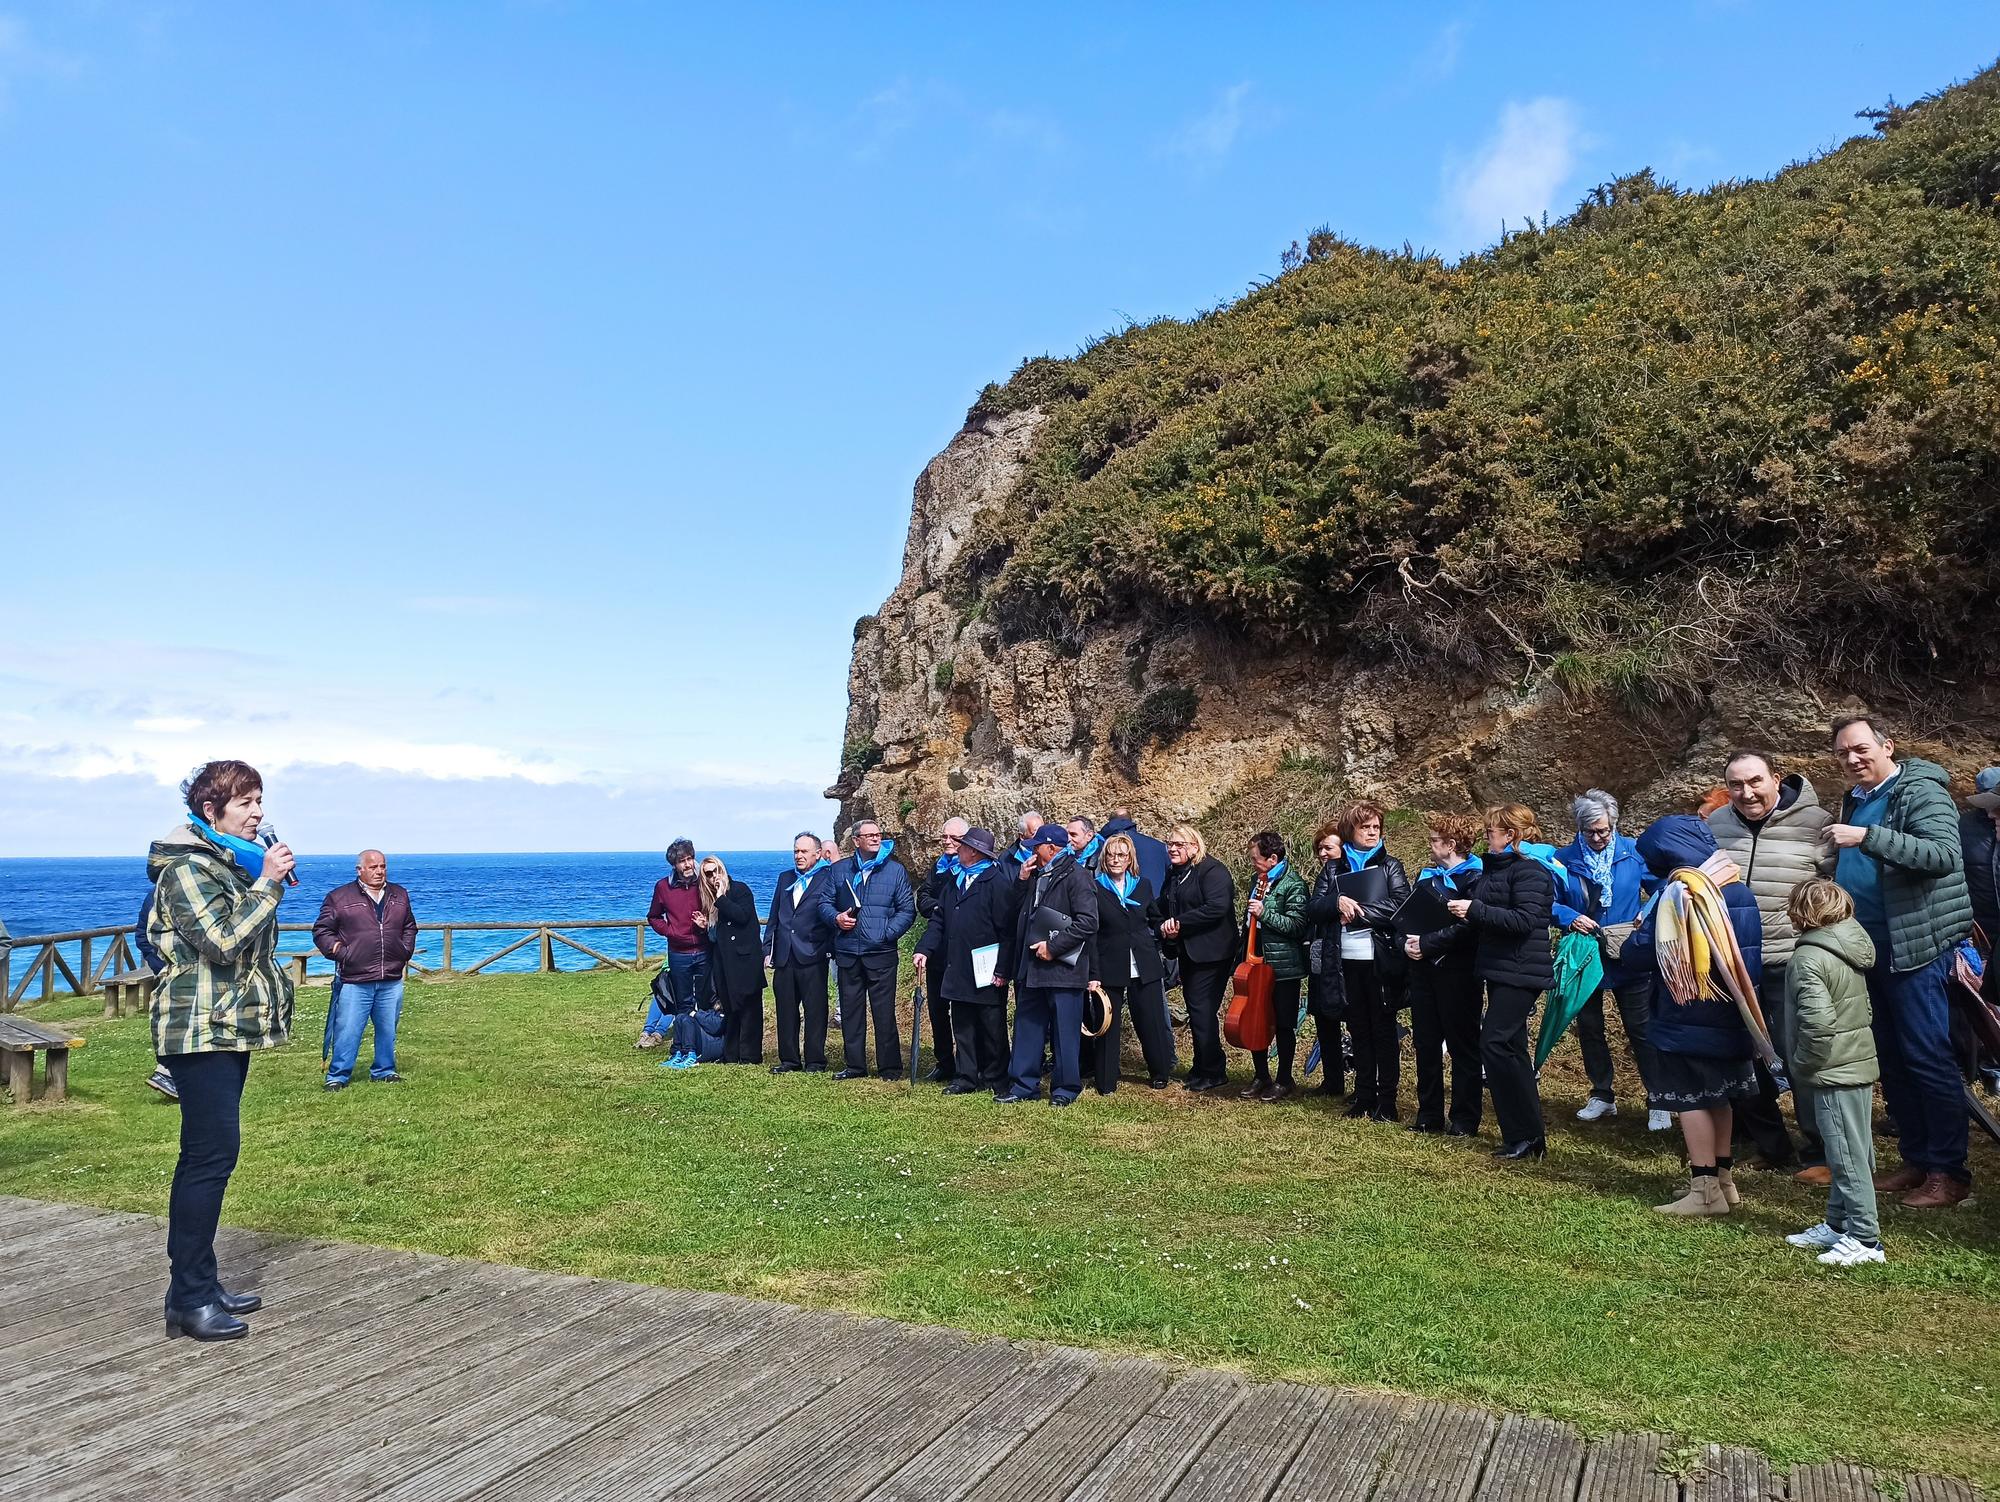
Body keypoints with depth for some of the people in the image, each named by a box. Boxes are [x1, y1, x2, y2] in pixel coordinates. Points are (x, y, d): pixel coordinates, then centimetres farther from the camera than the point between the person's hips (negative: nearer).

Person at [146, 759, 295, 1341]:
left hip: (231, 1026, 10)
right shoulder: (187, 868, -13)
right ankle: (189, 1299, -4)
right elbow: (223, 943, -23)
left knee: (209, 1155, 12)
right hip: (200, 1030, -10)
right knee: (211, 1154, -10)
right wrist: (267, 884, -19)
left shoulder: (233, 862, 16)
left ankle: (200, 1284, 19)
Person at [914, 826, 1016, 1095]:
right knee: (962, 1027, 12)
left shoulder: (997, 882, -11)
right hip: (957, 969, 7)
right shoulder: (955, 880, 13)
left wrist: (1002, 970, -18)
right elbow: (938, 920, 13)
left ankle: (996, 1080, 16)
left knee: (992, 1029, 5)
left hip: (986, 972, -7)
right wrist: (924, 949, -1)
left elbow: (1007, 930, -15)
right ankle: (966, 1078, 21)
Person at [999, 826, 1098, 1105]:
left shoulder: (1076, 876, -10)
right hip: (1032, 968, 8)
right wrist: (1024, 881, 10)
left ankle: (1066, 1088, 12)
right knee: (1027, 1027, 11)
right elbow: (1025, 918, 25)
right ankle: (1024, 1084, 19)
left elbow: (1087, 922, -20)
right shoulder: (1038, 877, 17)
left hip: (1062, 969, -8)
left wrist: (1053, 947, -19)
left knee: (1065, 1031, 2)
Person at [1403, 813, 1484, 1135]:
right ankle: (1430, 1114, 20)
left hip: (1457, 971, -7)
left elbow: (1466, 927, -19)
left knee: (1462, 1044, 2)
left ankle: (1465, 1118, 9)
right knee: (1425, 1042, 10)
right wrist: (1407, 943, -3)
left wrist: (1426, 943, -19)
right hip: (1423, 969, 7)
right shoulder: (1426, 876, 15)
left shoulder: (1474, 878, -9)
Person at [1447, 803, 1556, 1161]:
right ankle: (1527, 1134, 19)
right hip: (1499, 968, 10)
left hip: (1520, 971, -10)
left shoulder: (1530, 870, -14)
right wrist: (1462, 910, 3)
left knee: (1494, 1043, -13)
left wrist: (1475, 909, -23)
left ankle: (1524, 1134, -5)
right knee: (1512, 1049, 12)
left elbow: (1526, 919, -24)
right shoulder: (1494, 866, 15)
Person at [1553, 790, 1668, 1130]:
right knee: (1589, 1029, 13)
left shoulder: (1633, 852, -6)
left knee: (1641, 1031, 3)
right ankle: (1602, 1095, 28)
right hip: (1584, 959, 2)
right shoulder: (1564, 858, -5)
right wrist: (1570, 917, -20)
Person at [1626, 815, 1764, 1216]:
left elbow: (1641, 954, -18)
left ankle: (1705, 1190, 3)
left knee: (1690, 1100, 0)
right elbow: (1749, 952, 17)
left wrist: (1637, 933, 1)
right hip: (1728, 1015, 9)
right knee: (1719, 1096, 18)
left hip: (1687, 1018, -8)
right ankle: (1723, 1178, 27)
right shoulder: (1734, 885, 7)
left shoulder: (1679, 891, -19)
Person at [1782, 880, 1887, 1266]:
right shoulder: (1850, 949, 8)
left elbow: (1818, 1022, -28)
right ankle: (1837, 1224, 28)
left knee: (1848, 1155, -2)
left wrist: (1801, 1065, -13)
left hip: (1834, 1073, -9)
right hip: (1862, 1063, 9)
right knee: (1849, 1152, 16)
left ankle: (1865, 1239, 4)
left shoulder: (1807, 959, -19)